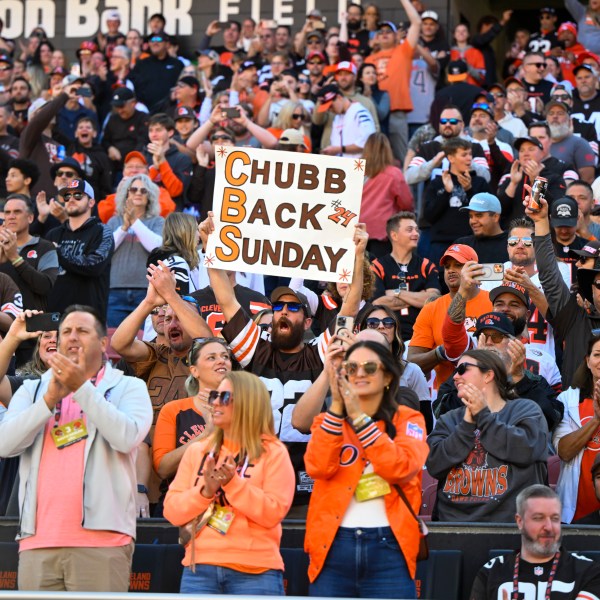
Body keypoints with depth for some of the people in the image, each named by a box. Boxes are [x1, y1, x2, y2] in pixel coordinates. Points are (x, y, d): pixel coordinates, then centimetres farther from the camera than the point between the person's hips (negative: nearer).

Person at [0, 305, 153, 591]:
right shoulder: (32, 390, 20)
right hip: (37, 541, 3)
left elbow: (127, 438, -10)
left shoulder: (128, 388, 10)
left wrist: (82, 387, -10)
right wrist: (50, 398, -8)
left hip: (101, 539, -3)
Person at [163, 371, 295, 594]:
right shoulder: (196, 451, 13)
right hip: (200, 569, 3)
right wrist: (205, 491, -11)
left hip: (254, 573, -3)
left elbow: (272, 513, -8)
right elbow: (172, 510, 7)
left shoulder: (273, 453, 2)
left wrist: (233, 483, -17)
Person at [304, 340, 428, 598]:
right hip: (333, 545, 2)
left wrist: (358, 416, -15)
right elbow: (318, 467, -8)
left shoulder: (408, 420, 7)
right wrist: (336, 408, -14)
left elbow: (401, 468, -13)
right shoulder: (328, 420, 12)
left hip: (387, 547, -2)